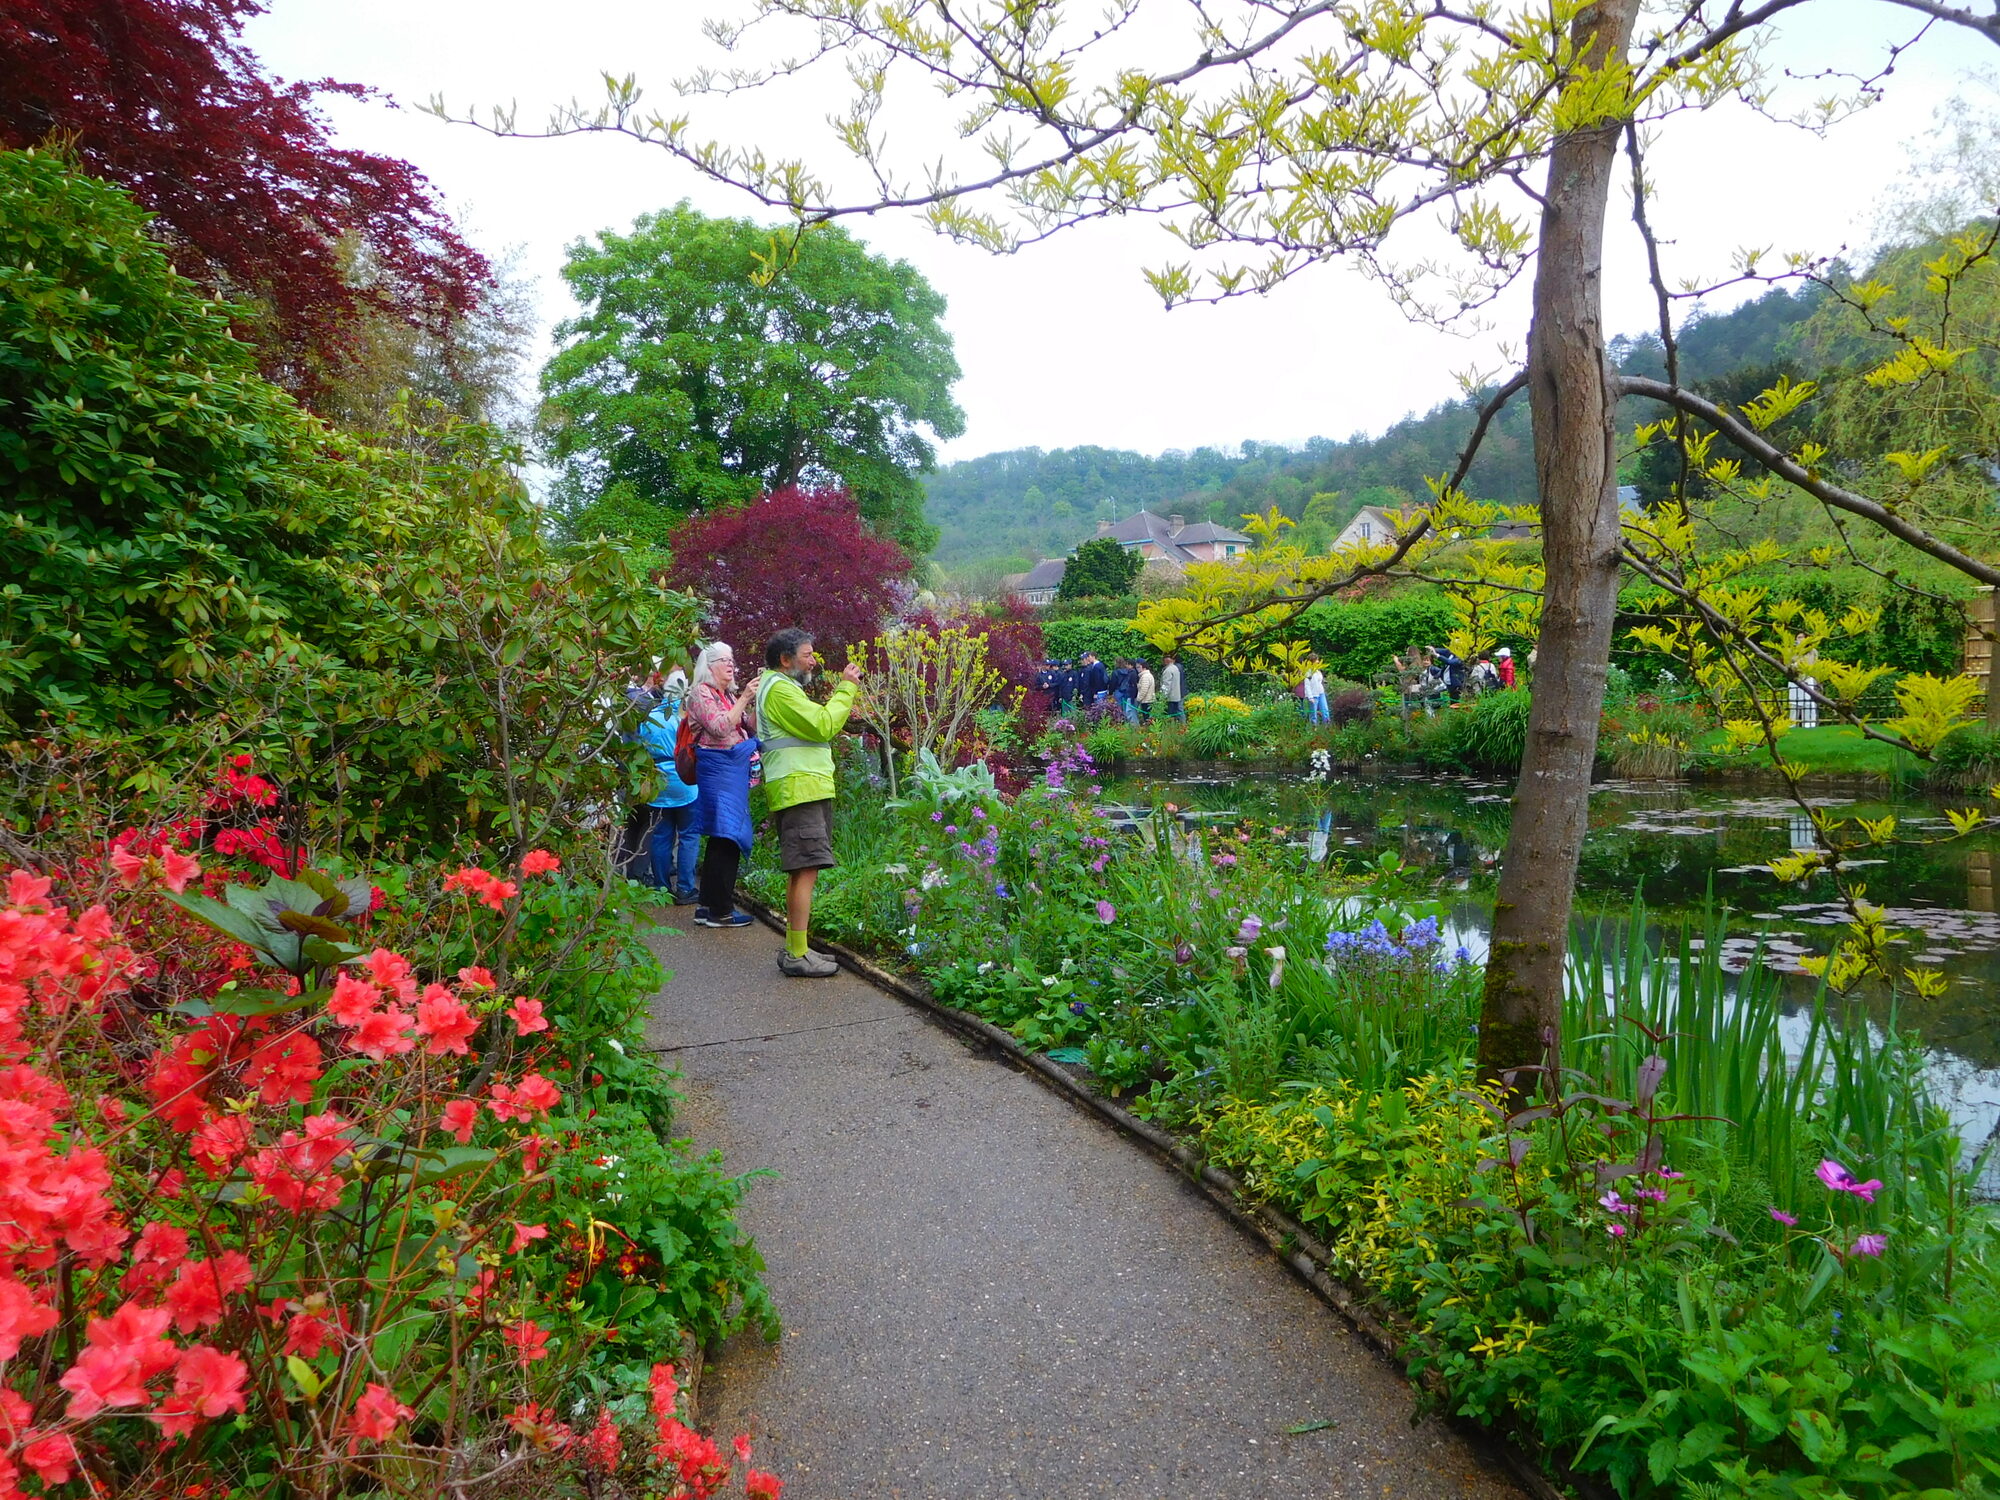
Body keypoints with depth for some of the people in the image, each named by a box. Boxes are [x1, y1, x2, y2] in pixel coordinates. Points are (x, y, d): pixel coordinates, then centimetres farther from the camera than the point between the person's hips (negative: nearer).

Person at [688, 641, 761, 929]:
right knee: (726, 835, -10)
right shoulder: (702, 693, -5)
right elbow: (719, 727, -18)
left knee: (722, 838, 10)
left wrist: (757, 700, 1)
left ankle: (708, 905, 16)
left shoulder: (729, 695, 19)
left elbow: (753, 727, 14)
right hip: (718, 767, -9)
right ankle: (720, 910, -5)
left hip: (735, 768, 9)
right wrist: (744, 698, -17)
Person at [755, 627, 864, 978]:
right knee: (805, 871, -13)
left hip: (803, 789, 11)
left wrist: (842, 693, 15)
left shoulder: (781, 687, 25)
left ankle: (795, 948, 17)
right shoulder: (780, 689, -10)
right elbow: (823, 725, -16)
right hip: (799, 788, -11)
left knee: (800, 872, 12)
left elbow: (815, 726, 23)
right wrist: (846, 689, -6)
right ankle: (797, 956, -13)